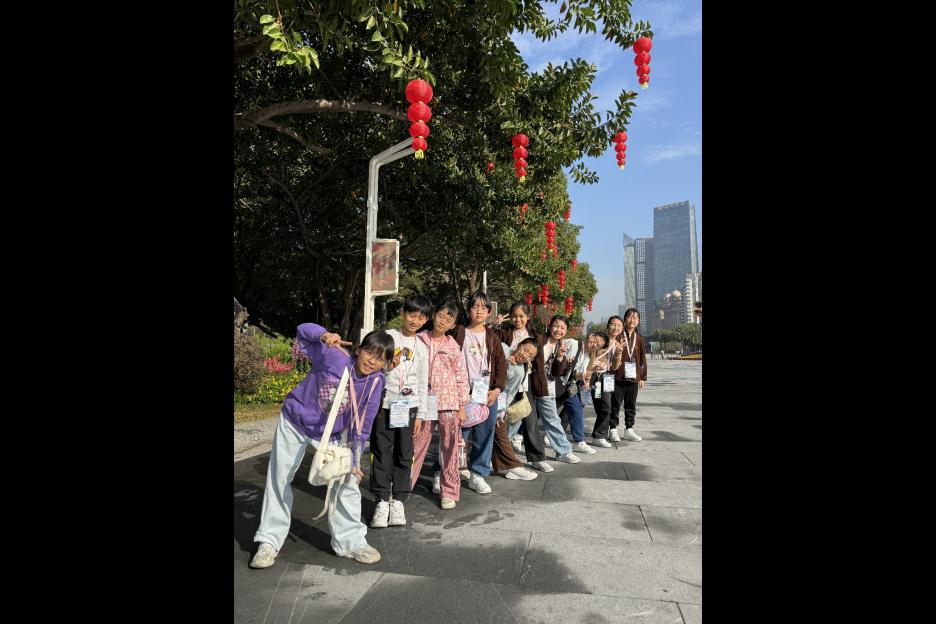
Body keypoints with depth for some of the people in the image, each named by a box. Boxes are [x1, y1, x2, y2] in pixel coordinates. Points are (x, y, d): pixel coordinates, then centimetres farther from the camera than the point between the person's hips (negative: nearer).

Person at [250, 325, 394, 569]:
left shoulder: (375, 382, -19)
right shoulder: (334, 355, -27)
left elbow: (362, 423, -12)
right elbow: (303, 330, -24)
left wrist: (354, 459, -14)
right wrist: (324, 336, -45)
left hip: (333, 434, 2)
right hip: (295, 421, -1)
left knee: (346, 481, -1)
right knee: (278, 479, 6)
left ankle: (351, 541, 18)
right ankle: (270, 541, 25)